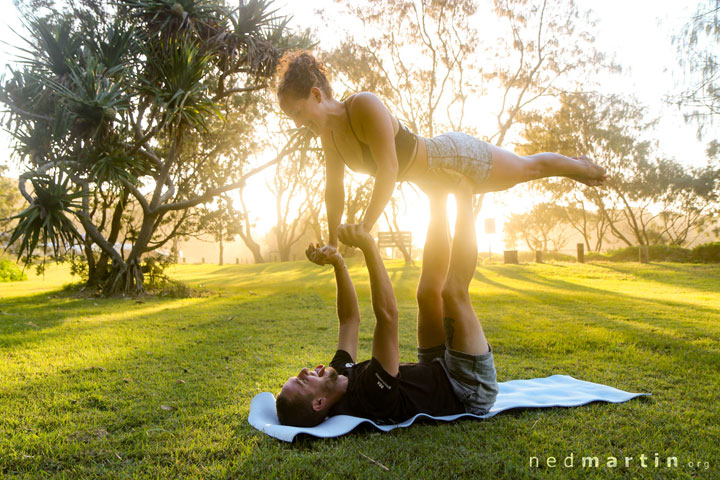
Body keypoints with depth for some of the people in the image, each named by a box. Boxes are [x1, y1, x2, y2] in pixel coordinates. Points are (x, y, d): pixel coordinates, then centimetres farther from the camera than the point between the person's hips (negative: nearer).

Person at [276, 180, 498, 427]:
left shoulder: (341, 374, -9)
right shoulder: (370, 395, -35)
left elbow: (350, 319, 4)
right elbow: (388, 316, -43)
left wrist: (338, 264, -6)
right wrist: (369, 247, -40)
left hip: (439, 374, 8)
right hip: (471, 392, -8)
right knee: (454, 293, -21)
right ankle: (464, 198, -6)